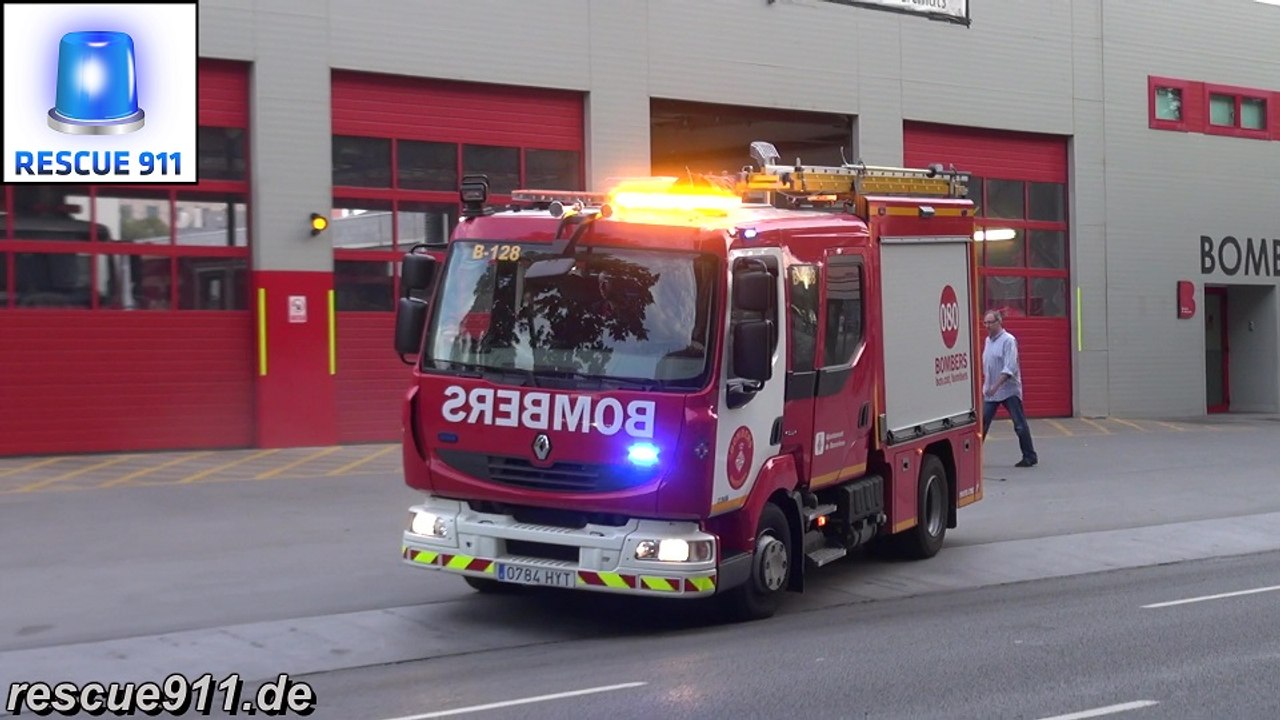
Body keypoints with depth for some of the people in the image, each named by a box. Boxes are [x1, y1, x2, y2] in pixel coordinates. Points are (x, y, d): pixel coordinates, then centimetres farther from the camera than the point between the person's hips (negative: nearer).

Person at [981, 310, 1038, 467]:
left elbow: (1010, 368, -21)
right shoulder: (988, 340, 11)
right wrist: (986, 385, 14)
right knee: (982, 423, 3)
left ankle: (1030, 456, 8)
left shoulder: (1008, 340, -12)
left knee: (1020, 425, -1)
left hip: (1009, 390, -7)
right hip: (990, 391, 7)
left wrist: (996, 386, -28)